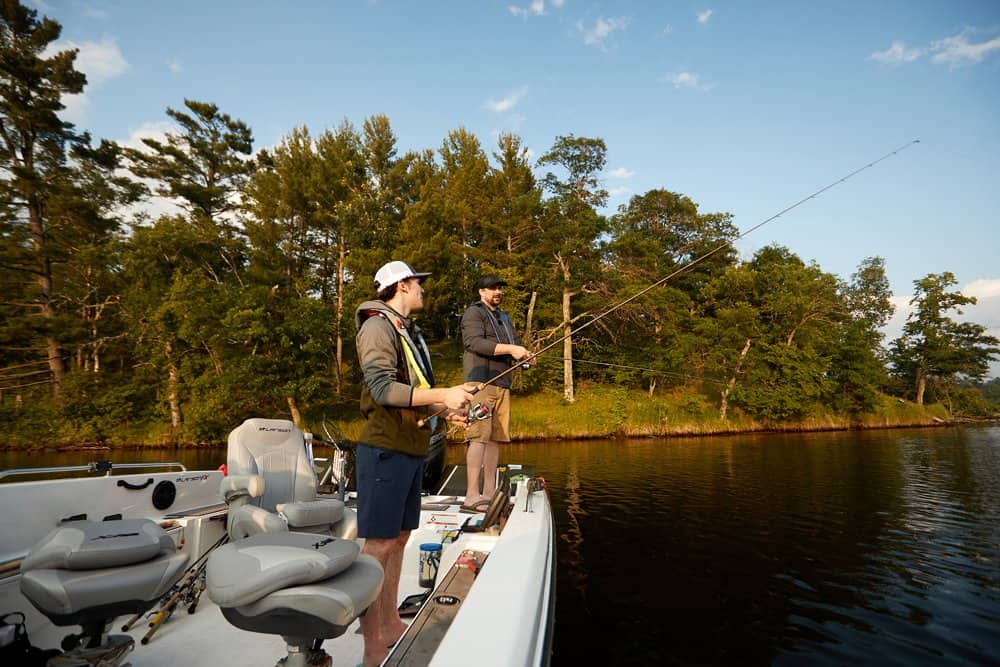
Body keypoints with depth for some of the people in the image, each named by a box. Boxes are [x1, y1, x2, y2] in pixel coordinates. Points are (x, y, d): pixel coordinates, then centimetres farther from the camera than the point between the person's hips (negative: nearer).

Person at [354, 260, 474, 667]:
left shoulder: (408, 331, 17)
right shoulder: (378, 326, -10)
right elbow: (381, 388, -22)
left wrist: (444, 409, 9)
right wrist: (443, 394, -23)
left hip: (410, 449, 9)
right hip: (385, 450, -9)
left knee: (398, 538, 15)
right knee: (378, 544, -3)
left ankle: (390, 625, 29)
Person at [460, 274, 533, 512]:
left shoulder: (504, 317, 26)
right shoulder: (473, 313, 1)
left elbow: (516, 344, 23)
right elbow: (474, 342, -15)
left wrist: (524, 355, -1)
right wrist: (510, 349, -19)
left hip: (502, 384, 8)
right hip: (480, 381, -8)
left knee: (495, 438, 7)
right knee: (479, 437, -12)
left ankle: (489, 493, 13)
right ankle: (472, 496, -11)